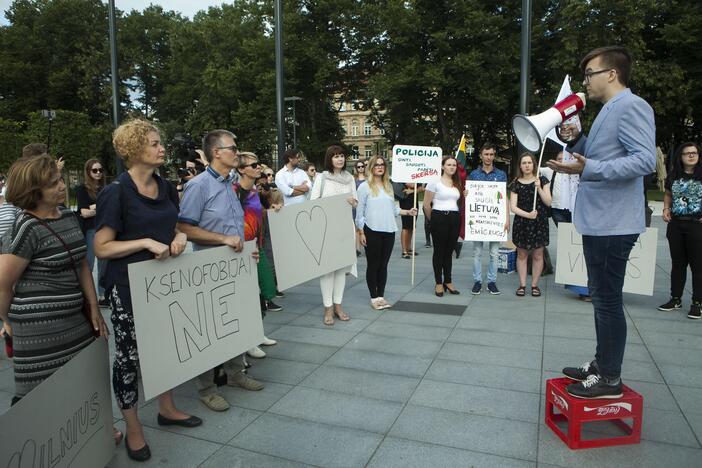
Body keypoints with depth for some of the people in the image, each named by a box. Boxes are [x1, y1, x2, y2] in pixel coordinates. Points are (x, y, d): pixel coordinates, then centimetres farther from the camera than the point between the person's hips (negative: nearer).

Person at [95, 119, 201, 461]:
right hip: (129, 286, -6)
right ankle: (132, 429, 24)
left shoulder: (166, 188, 6)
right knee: (129, 354, 7)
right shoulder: (117, 192, -14)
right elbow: (101, 248, -15)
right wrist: (146, 242, -25)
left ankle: (167, 409, 38)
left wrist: (179, 237, -5)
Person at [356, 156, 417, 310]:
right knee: (373, 265, 4)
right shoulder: (364, 186, -4)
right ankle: (374, 298, 13)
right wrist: (361, 232, -9)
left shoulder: (388, 186, 13)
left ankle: (381, 296, 19)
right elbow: (359, 211, -6)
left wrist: (408, 212, 4)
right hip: (372, 231, -5)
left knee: (383, 265, 10)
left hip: (389, 231, 5)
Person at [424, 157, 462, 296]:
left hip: (455, 218, 5)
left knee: (449, 251, 11)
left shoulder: (458, 183, 13)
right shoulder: (435, 182, -4)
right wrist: (433, 220, 5)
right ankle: (438, 283, 13)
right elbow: (426, 204, -3)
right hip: (439, 217, -5)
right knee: (439, 251, 3)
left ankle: (448, 282, 23)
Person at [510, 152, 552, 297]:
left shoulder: (542, 180, 3)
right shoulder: (516, 184, 2)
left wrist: (539, 188, -14)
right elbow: (513, 207, -3)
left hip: (539, 222, 0)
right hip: (521, 222, 0)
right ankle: (522, 285, 13)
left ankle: (535, 285, 15)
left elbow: (548, 202, -2)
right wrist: (527, 214, -17)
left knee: (537, 255, 4)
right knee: (522, 254, 5)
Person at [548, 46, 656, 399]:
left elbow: (645, 160, -24)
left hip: (612, 225, -10)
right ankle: (601, 364, 29)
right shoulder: (609, 111, 18)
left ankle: (610, 379, 10)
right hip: (599, 222, 11)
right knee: (601, 298, 17)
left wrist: (588, 169, -33)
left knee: (608, 300, -2)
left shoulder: (631, 106, -13)